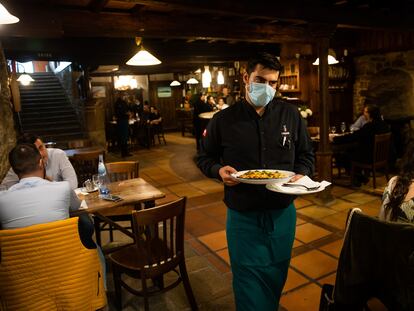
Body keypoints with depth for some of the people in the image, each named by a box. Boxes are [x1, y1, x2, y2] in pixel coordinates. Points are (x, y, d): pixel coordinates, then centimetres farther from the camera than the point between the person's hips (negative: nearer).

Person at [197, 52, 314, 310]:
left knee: (277, 275, 21)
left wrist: (302, 174, -10)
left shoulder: (290, 114, 0)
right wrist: (218, 170, -16)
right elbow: (205, 157, 4)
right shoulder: (224, 119, -6)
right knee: (249, 279, 9)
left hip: (282, 212, 3)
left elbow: (306, 154, 10)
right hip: (242, 215, -2)